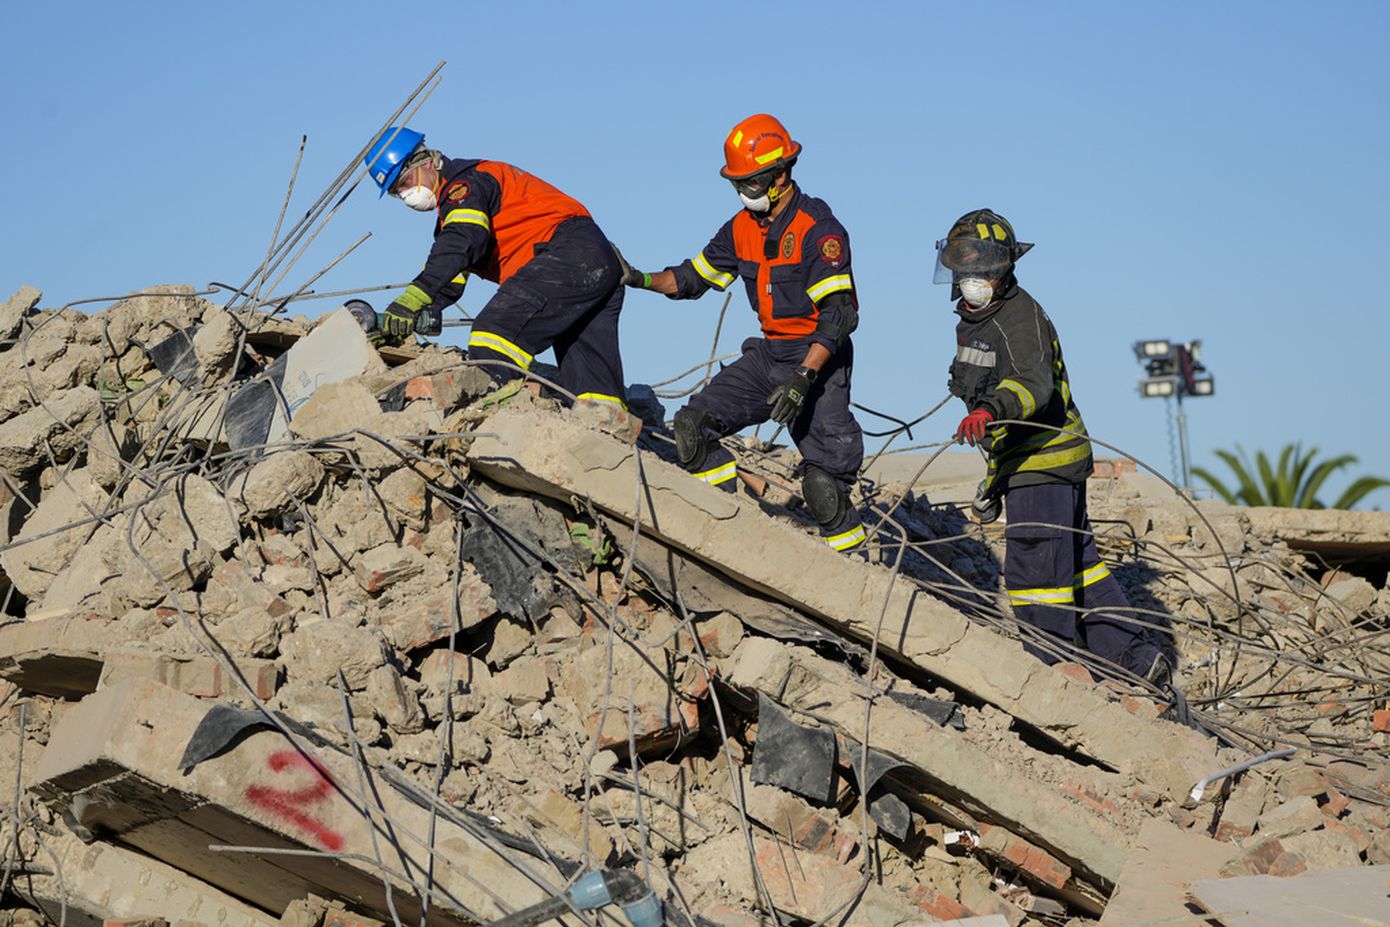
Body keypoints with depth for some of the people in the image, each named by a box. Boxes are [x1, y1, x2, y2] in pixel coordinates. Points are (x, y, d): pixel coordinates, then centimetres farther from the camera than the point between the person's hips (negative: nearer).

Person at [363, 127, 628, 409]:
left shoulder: (465, 180, -4)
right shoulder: (451, 213, 28)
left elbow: (464, 241, -23)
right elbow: (448, 286, 26)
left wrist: (412, 298, -32)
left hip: (568, 251, -11)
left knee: (497, 330, -26)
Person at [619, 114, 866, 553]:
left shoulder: (818, 229, -17)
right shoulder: (742, 228, 6)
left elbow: (838, 314, -24)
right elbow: (694, 277, 17)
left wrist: (803, 377, -33)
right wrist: (641, 279, 0)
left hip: (818, 357, -7)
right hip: (769, 353, 7)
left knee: (823, 480, -15)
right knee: (692, 425, -7)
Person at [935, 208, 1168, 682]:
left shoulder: (1020, 316, -17)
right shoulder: (975, 318, 15)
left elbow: (1033, 382, -35)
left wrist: (991, 409, -55)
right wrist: (994, 474, 30)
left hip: (1043, 461, -10)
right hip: (1023, 459, 10)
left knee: (1034, 570, -7)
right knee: (1076, 563, 15)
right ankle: (1136, 659, 22)